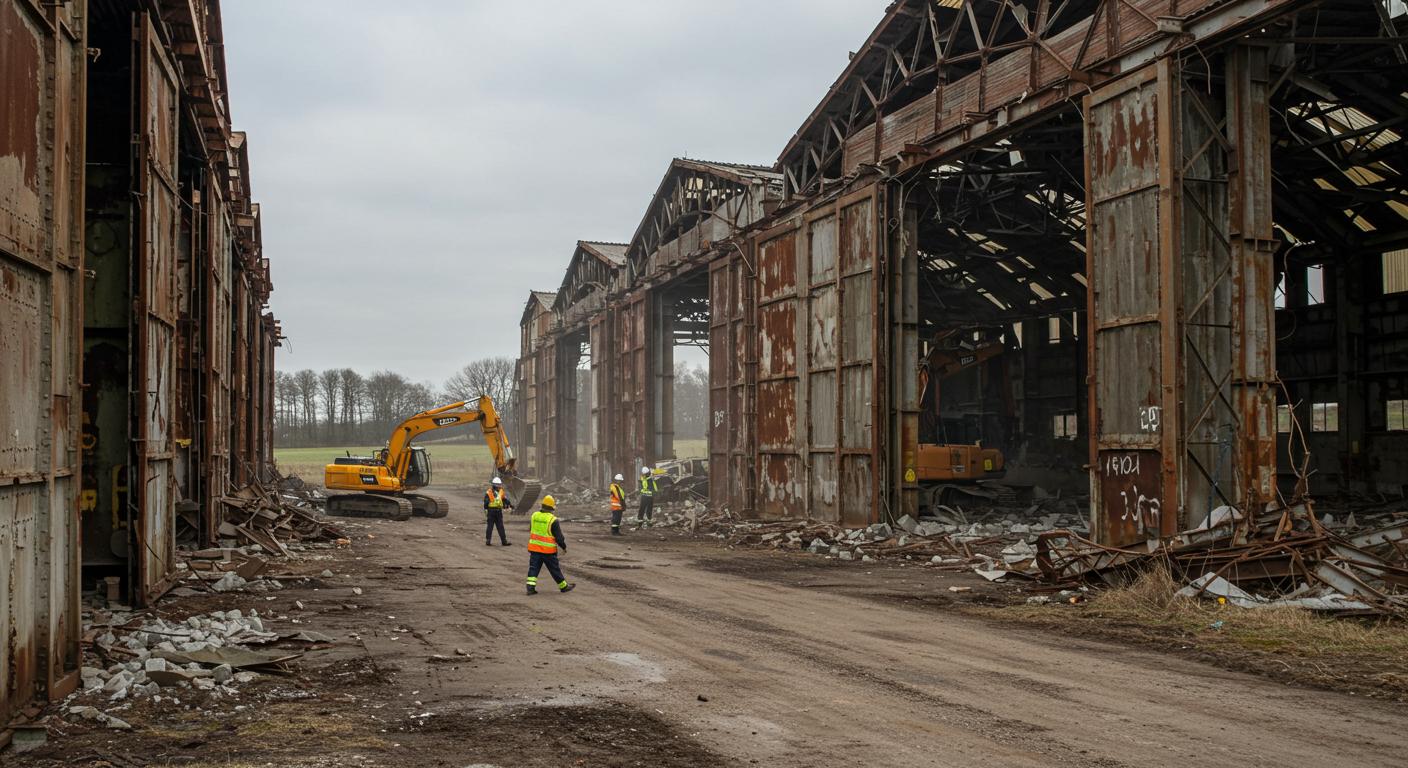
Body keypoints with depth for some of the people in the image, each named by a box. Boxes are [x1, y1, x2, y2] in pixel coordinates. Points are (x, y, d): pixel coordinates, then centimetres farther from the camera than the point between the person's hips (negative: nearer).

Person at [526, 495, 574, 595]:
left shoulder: (534, 516, 2)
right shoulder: (553, 520, -15)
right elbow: (559, 537, -10)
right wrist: (564, 547, 6)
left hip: (534, 547, 4)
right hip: (548, 549, -4)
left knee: (533, 567, 6)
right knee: (554, 569, 8)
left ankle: (530, 587, -6)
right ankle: (563, 586, 23)